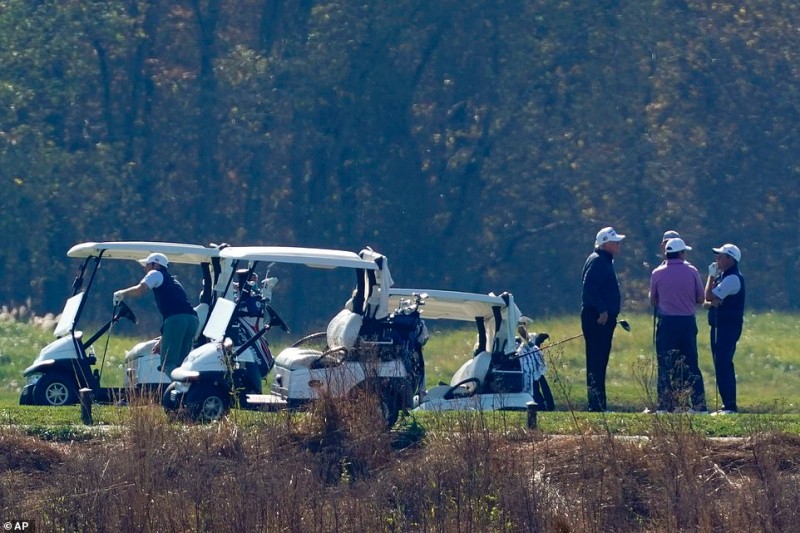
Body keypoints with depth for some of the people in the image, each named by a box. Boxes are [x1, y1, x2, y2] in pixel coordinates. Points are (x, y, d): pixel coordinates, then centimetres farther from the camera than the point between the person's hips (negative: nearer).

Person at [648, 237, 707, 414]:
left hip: (666, 322, -1)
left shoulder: (657, 273, -3)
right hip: (688, 322, 1)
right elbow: (701, 298, 2)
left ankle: (666, 406, -2)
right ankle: (699, 405, 6)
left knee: (666, 366, 3)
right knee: (691, 365, 8)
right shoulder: (691, 271, -3)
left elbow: (653, 301, 4)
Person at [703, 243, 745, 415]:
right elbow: (707, 301, 15)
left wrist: (711, 276, -7)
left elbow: (709, 296, -19)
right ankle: (728, 405, 17)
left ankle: (730, 406, -14)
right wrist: (710, 303, -8)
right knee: (723, 365, 13)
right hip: (719, 325, 10)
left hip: (728, 327, -10)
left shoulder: (732, 278, -15)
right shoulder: (722, 276, 17)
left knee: (722, 365, -13)